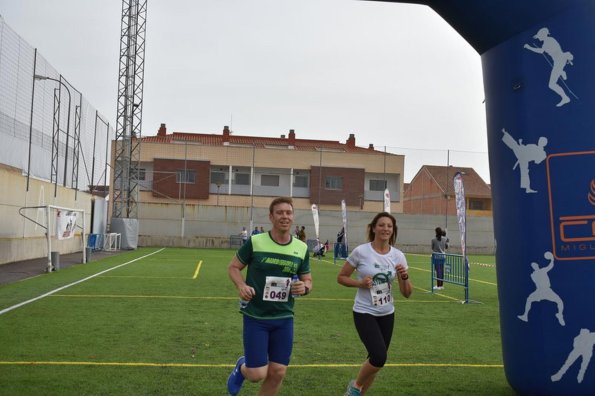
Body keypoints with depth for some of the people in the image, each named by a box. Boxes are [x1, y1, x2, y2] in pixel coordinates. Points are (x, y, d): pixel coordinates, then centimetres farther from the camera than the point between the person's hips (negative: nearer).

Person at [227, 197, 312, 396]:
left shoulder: (302, 248, 0)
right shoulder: (255, 242, -10)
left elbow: (307, 279, 10)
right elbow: (233, 267, 1)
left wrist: (304, 287, -13)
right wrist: (241, 286, -18)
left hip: (284, 318, 4)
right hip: (255, 317, -3)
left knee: (278, 373, 7)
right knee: (257, 375, -4)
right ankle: (242, 367, 33)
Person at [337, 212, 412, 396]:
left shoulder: (398, 255, -3)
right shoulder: (361, 251, -13)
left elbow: (407, 293, 0)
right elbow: (341, 277, -2)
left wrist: (404, 276, -20)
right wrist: (359, 283, -19)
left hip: (387, 314, 5)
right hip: (364, 313, -5)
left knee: (376, 360, 11)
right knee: (379, 358, -18)